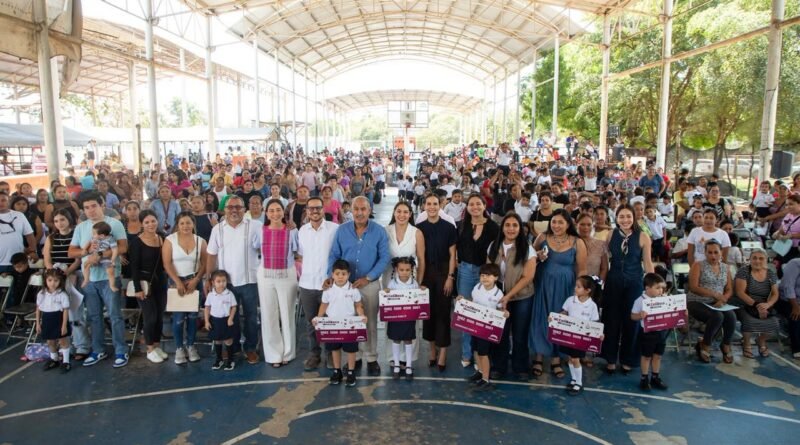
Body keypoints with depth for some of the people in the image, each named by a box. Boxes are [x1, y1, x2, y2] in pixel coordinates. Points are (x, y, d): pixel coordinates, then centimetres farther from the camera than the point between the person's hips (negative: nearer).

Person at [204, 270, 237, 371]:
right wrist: (207, 321, -2)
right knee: (217, 341, 14)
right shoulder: (210, 295, -4)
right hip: (215, 320, 2)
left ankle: (230, 360, 17)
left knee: (228, 341, 5)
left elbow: (234, 307, -3)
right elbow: (207, 308, 2)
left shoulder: (229, 294, -8)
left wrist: (230, 318, -12)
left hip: (226, 320, -2)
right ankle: (219, 359, 29)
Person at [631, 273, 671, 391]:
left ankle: (655, 377, 31)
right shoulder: (640, 301, -15)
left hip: (661, 332, 5)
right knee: (646, 356, 8)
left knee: (658, 355, 16)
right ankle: (644, 378, 22)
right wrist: (640, 315, -31)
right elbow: (633, 316, -11)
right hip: (647, 333, -5)